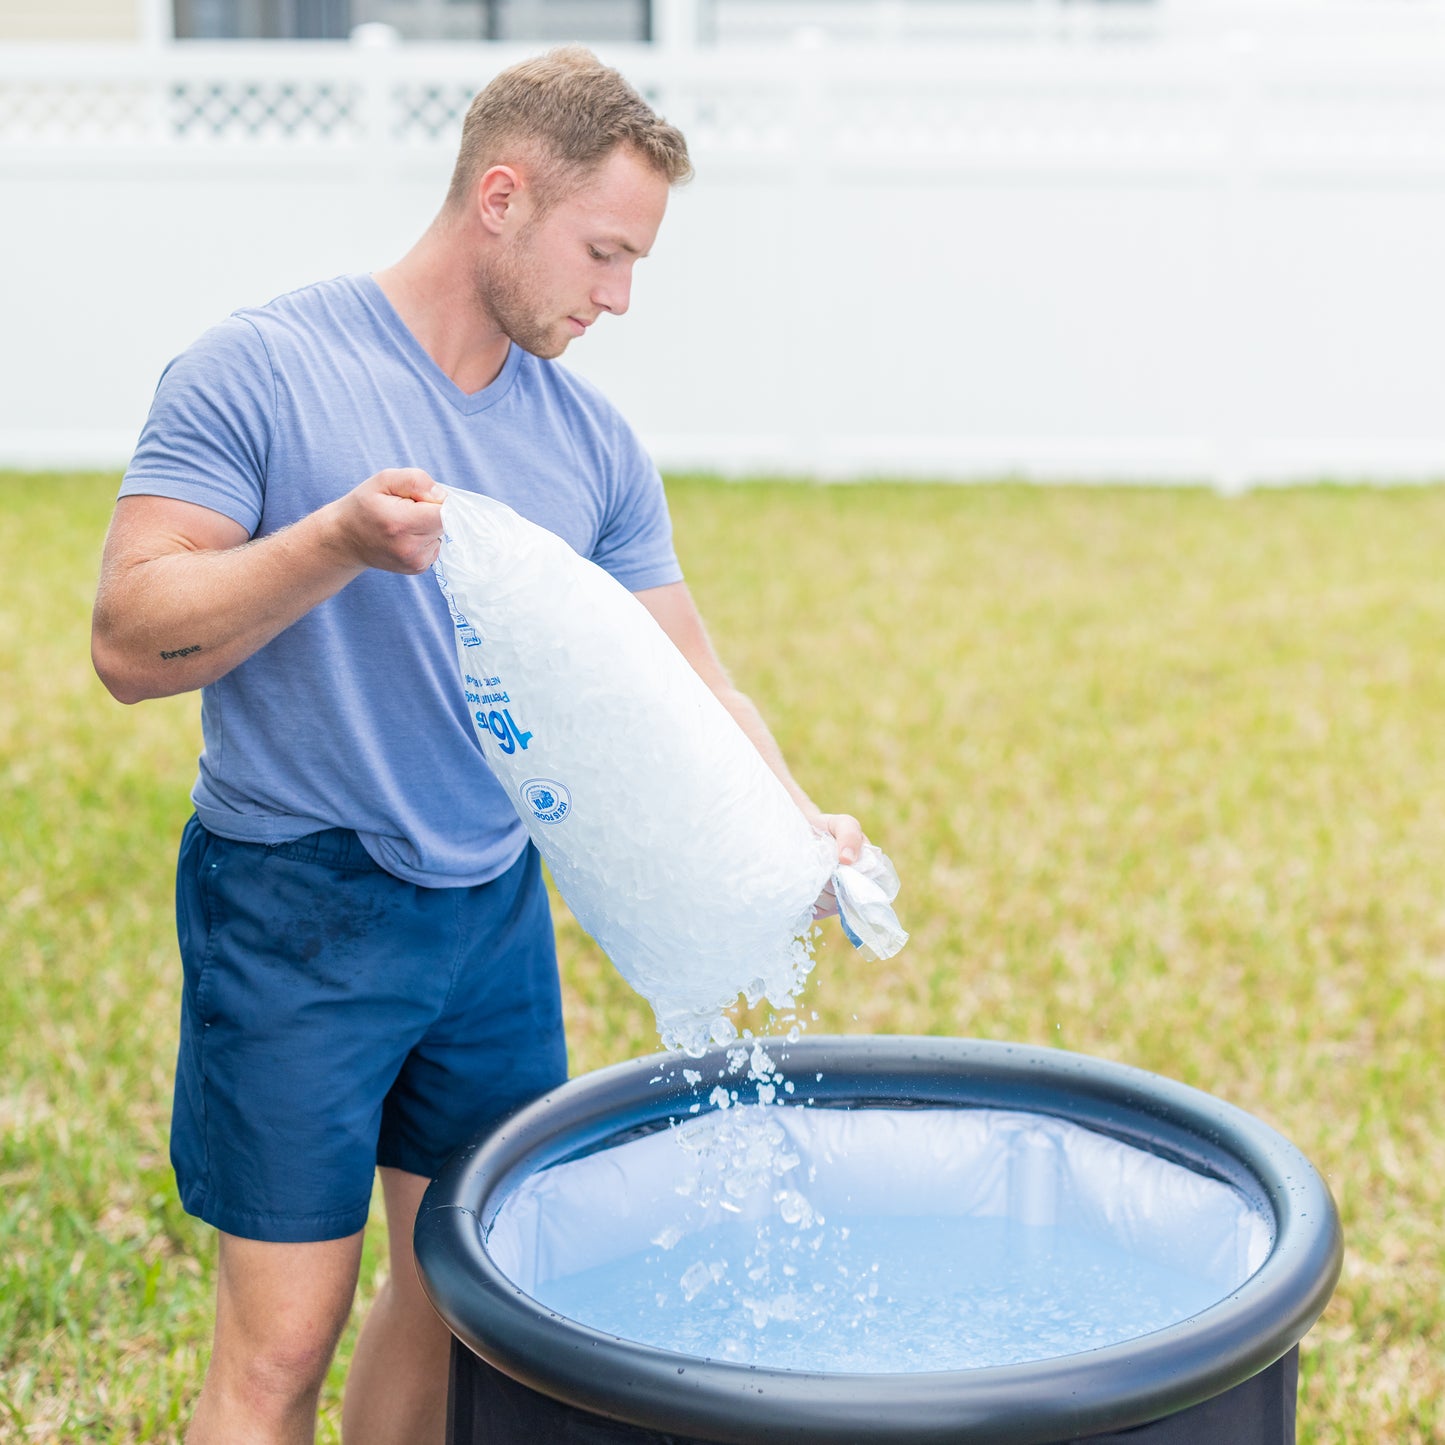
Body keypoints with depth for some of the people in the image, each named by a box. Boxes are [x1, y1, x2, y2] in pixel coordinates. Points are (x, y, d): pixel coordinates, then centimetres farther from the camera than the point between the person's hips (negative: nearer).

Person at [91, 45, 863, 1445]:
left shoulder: (590, 443, 6)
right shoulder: (258, 372, -11)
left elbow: (682, 675, 6)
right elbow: (129, 644, -16)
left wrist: (792, 826, -12)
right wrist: (337, 542, -30)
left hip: (498, 910, 6)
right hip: (297, 910, -6)